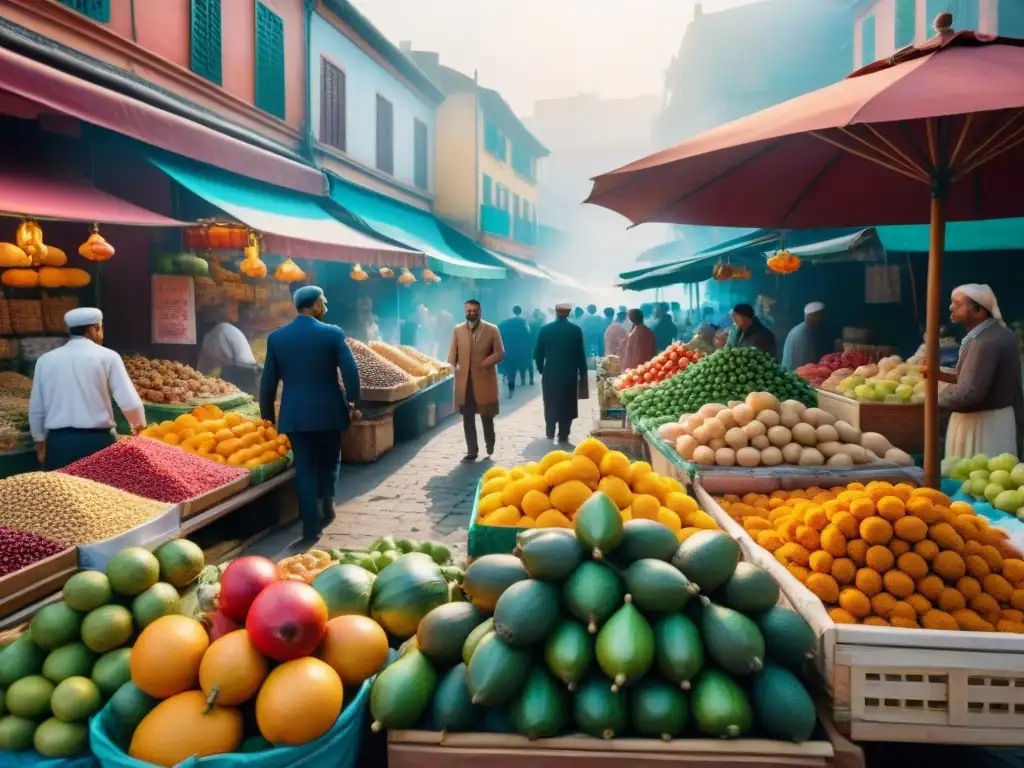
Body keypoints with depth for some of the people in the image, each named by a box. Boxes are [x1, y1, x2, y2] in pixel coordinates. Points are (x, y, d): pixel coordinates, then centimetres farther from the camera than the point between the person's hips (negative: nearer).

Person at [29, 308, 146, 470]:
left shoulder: (45, 360, 6)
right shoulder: (107, 357, -4)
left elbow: (35, 409, 11)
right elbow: (129, 402, -9)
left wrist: (40, 443, 24)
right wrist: (139, 425, 11)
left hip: (58, 441, 3)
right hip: (97, 440, -3)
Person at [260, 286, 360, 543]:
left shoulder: (276, 337, 1)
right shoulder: (333, 333, -7)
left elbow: (268, 382, 3)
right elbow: (351, 372, -11)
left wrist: (267, 417, 12)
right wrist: (353, 403, 2)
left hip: (295, 414, 2)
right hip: (329, 411, -1)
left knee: (304, 470, 7)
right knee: (329, 462, 22)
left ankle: (311, 527, 6)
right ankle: (327, 505, 13)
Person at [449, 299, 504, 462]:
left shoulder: (492, 329, 0)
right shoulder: (457, 330, 8)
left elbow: (500, 353, -4)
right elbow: (453, 353, 6)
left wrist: (485, 364, -17)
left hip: (485, 379, -2)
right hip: (464, 380, 2)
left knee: (487, 416, 10)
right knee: (468, 418, 3)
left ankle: (490, 445, 34)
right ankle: (472, 451, 11)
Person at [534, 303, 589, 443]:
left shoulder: (545, 329, -4)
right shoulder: (576, 330, -5)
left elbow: (538, 353, -1)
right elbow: (581, 354, -3)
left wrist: (541, 369, 13)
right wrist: (582, 374, 6)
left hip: (550, 374, 1)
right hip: (570, 374, -1)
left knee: (551, 405, 15)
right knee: (566, 406, 6)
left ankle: (550, 433, 20)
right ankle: (563, 436, 6)